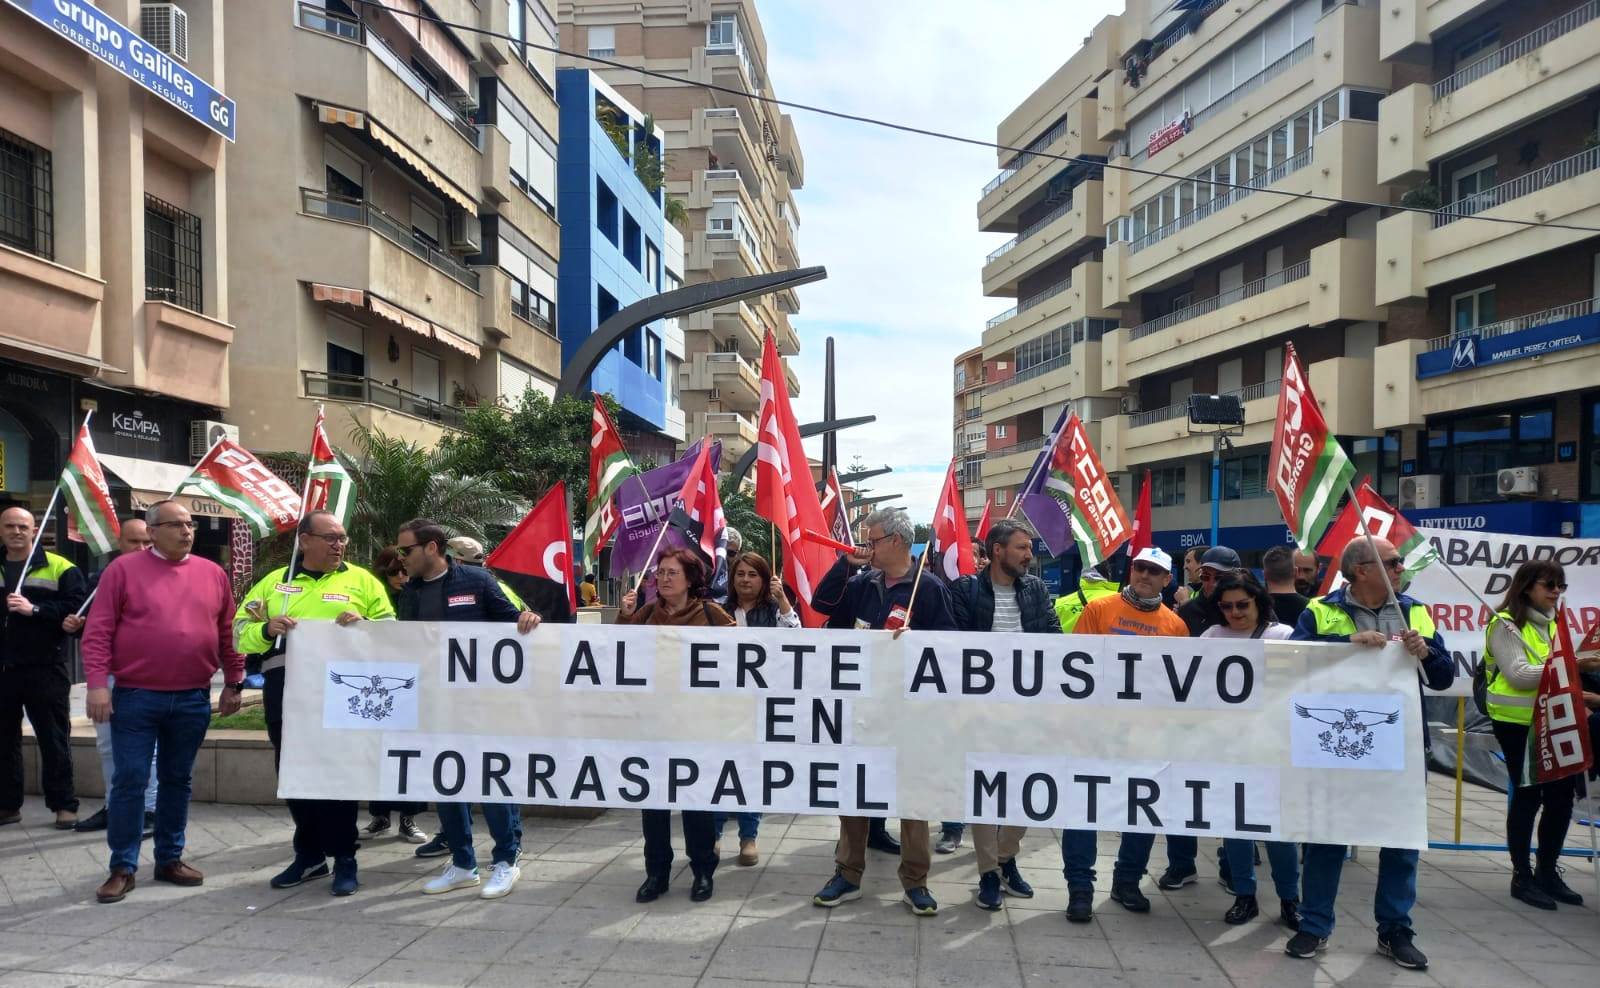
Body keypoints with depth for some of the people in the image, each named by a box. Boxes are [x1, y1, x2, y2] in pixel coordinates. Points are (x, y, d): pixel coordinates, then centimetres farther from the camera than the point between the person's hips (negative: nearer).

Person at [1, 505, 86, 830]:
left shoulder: (60, 568, -1)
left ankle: (63, 805, 8)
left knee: (53, 739, 1)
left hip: (45, 668, -4)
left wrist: (34, 609, -20)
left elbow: (77, 606, -11)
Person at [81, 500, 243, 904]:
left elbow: (228, 634, 12)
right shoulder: (123, 569, -2)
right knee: (129, 782, 1)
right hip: (135, 697, -3)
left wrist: (234, 684, 12)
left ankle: (170, 859, 24)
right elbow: (98, 631, -6)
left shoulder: (213, 573, 7)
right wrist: (97, 683, -13)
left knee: (178, 780, 12)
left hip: (192, 700, 3)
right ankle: (122, 868, 11)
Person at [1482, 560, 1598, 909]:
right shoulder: (1505, 625, -9)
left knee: (1562, 795, 7)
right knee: (1528, 797, 0)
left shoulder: (1552, 624, 13)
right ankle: (1521, 877, 12)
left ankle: (1548, 872, 22)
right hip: (1517, 724, -7)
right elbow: (1519, 675, -19)